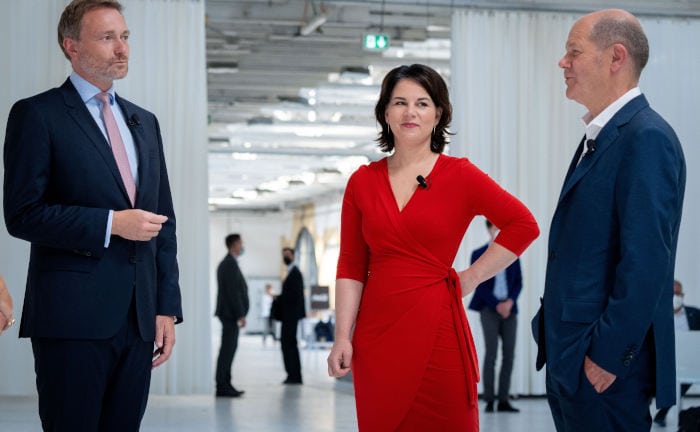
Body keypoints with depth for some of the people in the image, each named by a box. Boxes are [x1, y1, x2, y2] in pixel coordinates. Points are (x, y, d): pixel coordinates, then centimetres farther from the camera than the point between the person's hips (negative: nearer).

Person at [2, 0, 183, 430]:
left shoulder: (144, 121, 17)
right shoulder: (37, 115, -2)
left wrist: (167, 307, 10)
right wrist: (111, 223, -15)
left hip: (139, 318, 6)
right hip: (73, 317, -5)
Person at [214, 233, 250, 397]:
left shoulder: (226, 263, 18)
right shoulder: (231, 264, -14)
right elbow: (234, 292, -20)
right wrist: (241, 315, -19)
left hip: (229, 313, 10)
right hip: (231, 313, -10)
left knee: (228, 349, 10)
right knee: (228, 349, -9)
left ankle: (225, 385, 13)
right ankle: (222, 387, -10)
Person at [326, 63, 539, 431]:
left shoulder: (460, 175, -2)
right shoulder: (363, 181, 6)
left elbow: (523, 225, -1)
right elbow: (350, 266, 6)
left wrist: (472, 277, -3)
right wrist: (343, 337, -2)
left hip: (435, 327, -3)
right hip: (376, 330, 3)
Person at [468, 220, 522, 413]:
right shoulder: (478, 254, 3)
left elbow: (518, 282, 9)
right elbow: (480, 285, -3)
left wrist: (510, 302, -8)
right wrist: (497, 305, -11)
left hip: (509, 308, 4)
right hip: (489, 308, -4)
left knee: (509, 354, -1)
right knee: (491, 353, -10)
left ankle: (503, 400, 2)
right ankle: (489, 400, -8)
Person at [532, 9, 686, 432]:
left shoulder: (646, 138, -15)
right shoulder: (599, 137, 15)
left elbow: (646, 261, -22)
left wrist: (607, 355, -20)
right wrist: (560, 350, 14)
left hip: (606, 366, -9)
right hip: (568, 358, 9)